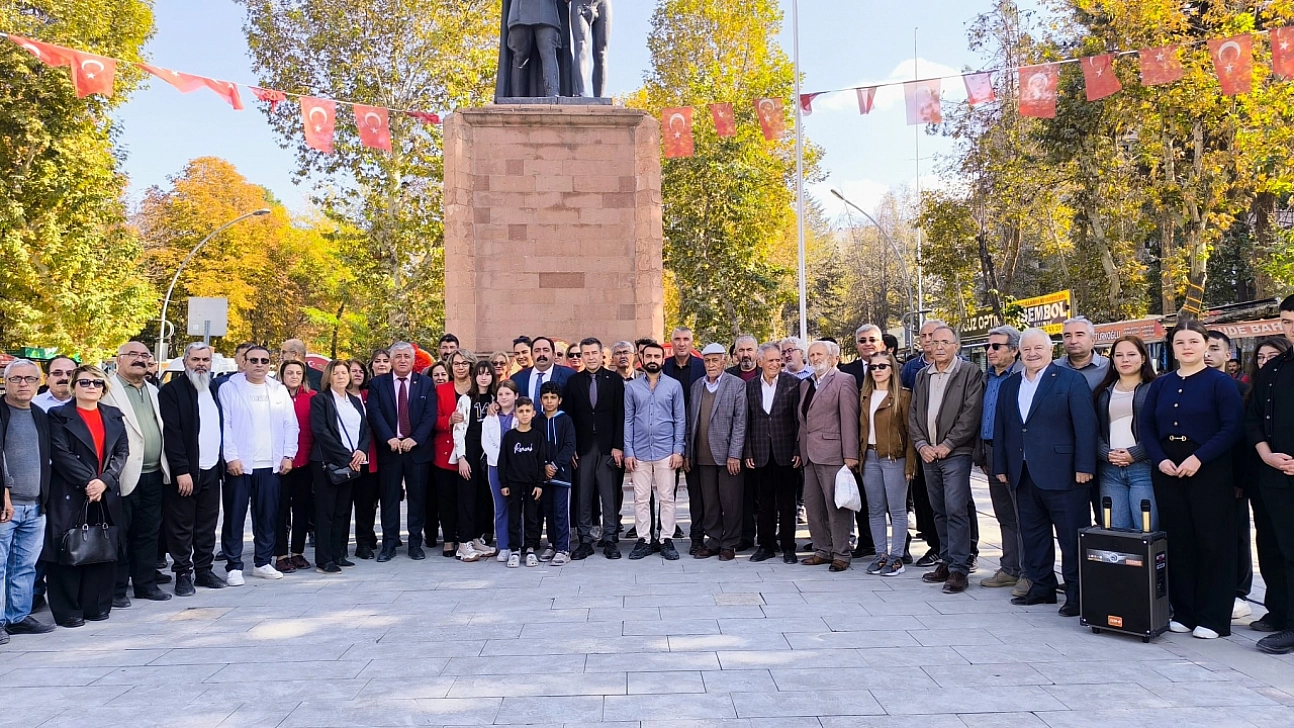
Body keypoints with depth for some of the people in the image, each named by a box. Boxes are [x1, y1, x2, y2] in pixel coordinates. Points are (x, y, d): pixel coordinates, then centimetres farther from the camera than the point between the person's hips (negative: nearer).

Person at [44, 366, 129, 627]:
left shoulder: (114, 416, 13)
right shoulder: (59, 416, 1)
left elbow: (122, 452, 6)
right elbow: (61, 454, -9)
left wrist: (105, 480, -9)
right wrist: (87, 482, -16)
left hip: (107, 495, 4)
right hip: (70, 496, -4)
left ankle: (97, 605, 15)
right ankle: (68, 610, 9)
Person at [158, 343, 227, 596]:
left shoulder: (214, 388, 12)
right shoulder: (172, 390, -7)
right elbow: (171, 432, -13)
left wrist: (222, 461, 7)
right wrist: (181, 470, -18)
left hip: (211, 469, 6)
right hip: (185, 471, -5)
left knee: (207, 524, 11)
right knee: (182, 525, 3)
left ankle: (204, 570, 20)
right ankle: (183, 574, 12)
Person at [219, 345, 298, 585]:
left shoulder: (280, 391, 11)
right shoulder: (229, 388, 1)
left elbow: (291, 425, 10)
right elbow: (224, 425, -5)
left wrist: (288, 455, 2)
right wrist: (231, 457, -12)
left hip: (271, 465, 3)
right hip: (239, 464, -3)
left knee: (267, 516, 8)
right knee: (235, 517, 1)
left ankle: (262, 562, 19)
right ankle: (234, 566, 9)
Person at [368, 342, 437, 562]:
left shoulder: (425, 384, 6)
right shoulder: (377, 383, 6)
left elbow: (430, 415, -1)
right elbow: (374, 414, -4)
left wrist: (414, 439, -13)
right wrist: (390, 439, -16)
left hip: (418, 448, 0)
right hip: (389, 448, 0)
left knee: (418, 497, 5)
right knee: (389, 498, 4)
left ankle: (415, 543, 13)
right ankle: (389, 544, 11)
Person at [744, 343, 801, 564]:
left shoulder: (793, 383, -1)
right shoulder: (750, 386, 7)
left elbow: (799, 419, -3)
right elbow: (747, 421, 7)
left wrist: (799, 450, -8)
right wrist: (747, 452, 2)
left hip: (786, 452, -2)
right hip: (761, 453, 2)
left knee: (787, 501, 5)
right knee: (765, 501, 9)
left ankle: (788, 547, 14)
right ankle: (766, 545, 19)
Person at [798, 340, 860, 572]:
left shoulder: (843, 381, -4)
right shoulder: (805, 384, 18)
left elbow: (849, 420, -10)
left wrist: (850, 455, -15)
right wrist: (800, 450, 14)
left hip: (832, 454, -7)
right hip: (810, 455, 8)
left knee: (836, 505, -3)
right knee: (812, 505, 10)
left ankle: (841, 554, 6)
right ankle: (822, 550, 20)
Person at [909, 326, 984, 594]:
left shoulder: (970, 373, -4)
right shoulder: (922, 376, 14)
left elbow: (971, 413, -11)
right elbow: (913, 414, 12)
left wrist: (947, 445, -14)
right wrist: (921, 445, -1)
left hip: (955, 453, -6)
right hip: (928, 454, 6)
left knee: (956, 510, -9)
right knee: (940, 512, 12)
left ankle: (959, 569, -4)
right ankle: (946, 563, 20)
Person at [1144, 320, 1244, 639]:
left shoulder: (1220, 383, -2)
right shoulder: (1160, 385, 12)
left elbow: (1232, 427, -11)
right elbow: (1146, 426, 9)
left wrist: (1198, 458, -19)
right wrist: (1160, 459, -6)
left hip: (1208, 472, -4)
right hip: (1168, 472, 4)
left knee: (1213, 543, -1)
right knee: (1177, 541, 8)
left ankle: (1213, 618, 8)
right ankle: (1183, 612, 17)